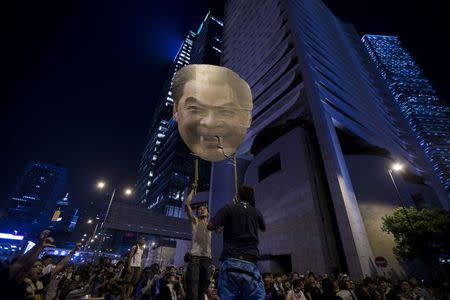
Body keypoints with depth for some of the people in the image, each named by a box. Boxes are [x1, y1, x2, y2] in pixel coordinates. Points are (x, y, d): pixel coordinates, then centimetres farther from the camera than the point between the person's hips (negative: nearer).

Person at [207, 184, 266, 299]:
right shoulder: (256, 212, 13)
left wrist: (221, 226, 18)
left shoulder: (229, 208, 2)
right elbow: (263, 228, 33)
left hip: (231, 262, -2)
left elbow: (210, 226, -2)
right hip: (251, 263, 2)